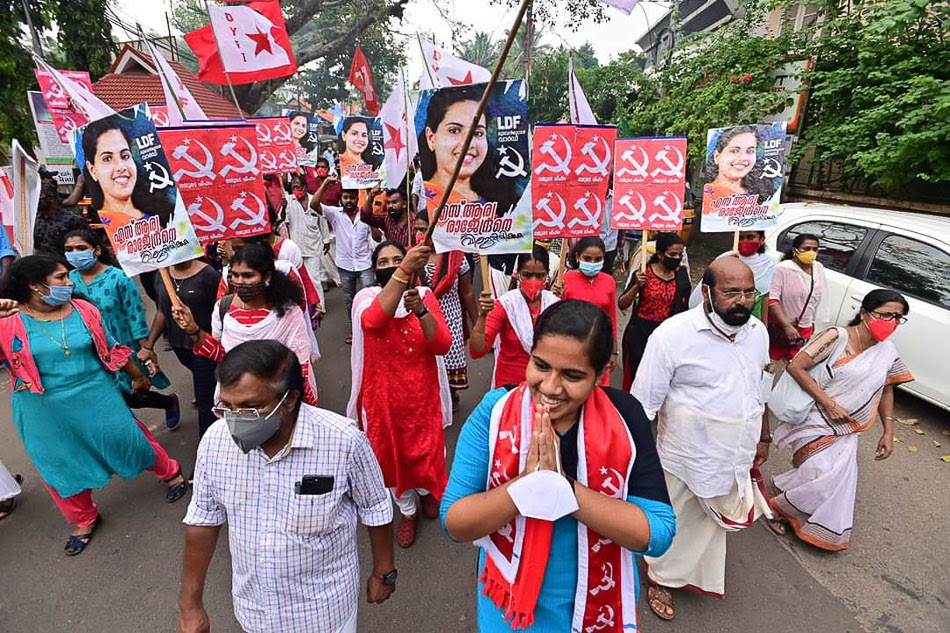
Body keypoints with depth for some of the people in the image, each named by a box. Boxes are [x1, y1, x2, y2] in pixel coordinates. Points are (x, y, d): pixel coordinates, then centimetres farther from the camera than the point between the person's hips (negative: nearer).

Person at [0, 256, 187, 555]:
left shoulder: (83, 310, -6)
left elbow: (112, 349, 5)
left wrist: (137, 376, 16)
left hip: (96, 398, 0)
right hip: (45, 412, 0)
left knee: (128, 439, 11)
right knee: (61, 467, 16)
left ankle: (171, 473, 37)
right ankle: (84, 519, 39)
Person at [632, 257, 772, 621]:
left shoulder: (758, 332, -2)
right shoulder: (673, 334, -22)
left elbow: (760, 392, 13)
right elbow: (643, 405, -18)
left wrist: (763, 439, 19)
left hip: (735, 460, 6)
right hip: (685, 463, -5)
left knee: (714, 523, 26)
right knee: (674, 527, 15)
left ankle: (701, 577, 52)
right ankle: (661, 578, 43)